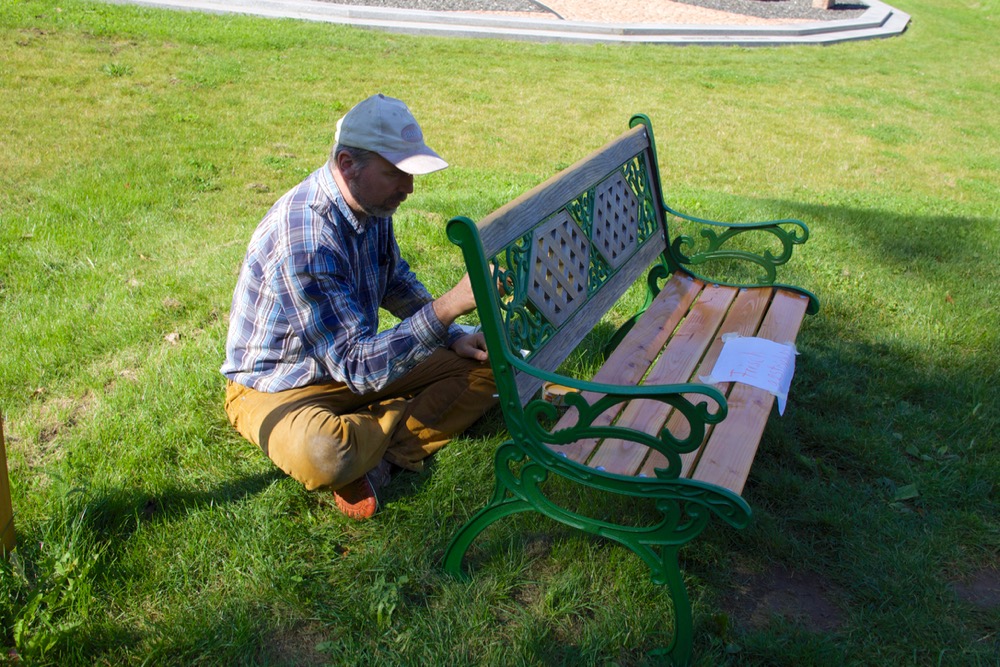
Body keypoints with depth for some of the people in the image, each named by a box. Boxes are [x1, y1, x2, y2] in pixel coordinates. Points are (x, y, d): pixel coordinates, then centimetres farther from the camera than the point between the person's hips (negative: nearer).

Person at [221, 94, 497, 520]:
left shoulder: (371, 203, -5)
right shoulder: (303, 241, -33)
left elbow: (397, 282, 15)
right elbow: (358, 366, -35)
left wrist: (453, 336, 3)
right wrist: (446, 308, -43)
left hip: (356, 360, 8)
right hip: (278, 387, -8)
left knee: (485, 365, -2)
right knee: (321, 457, -41)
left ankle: (377, 457, -14)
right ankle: (407, 426, -9)